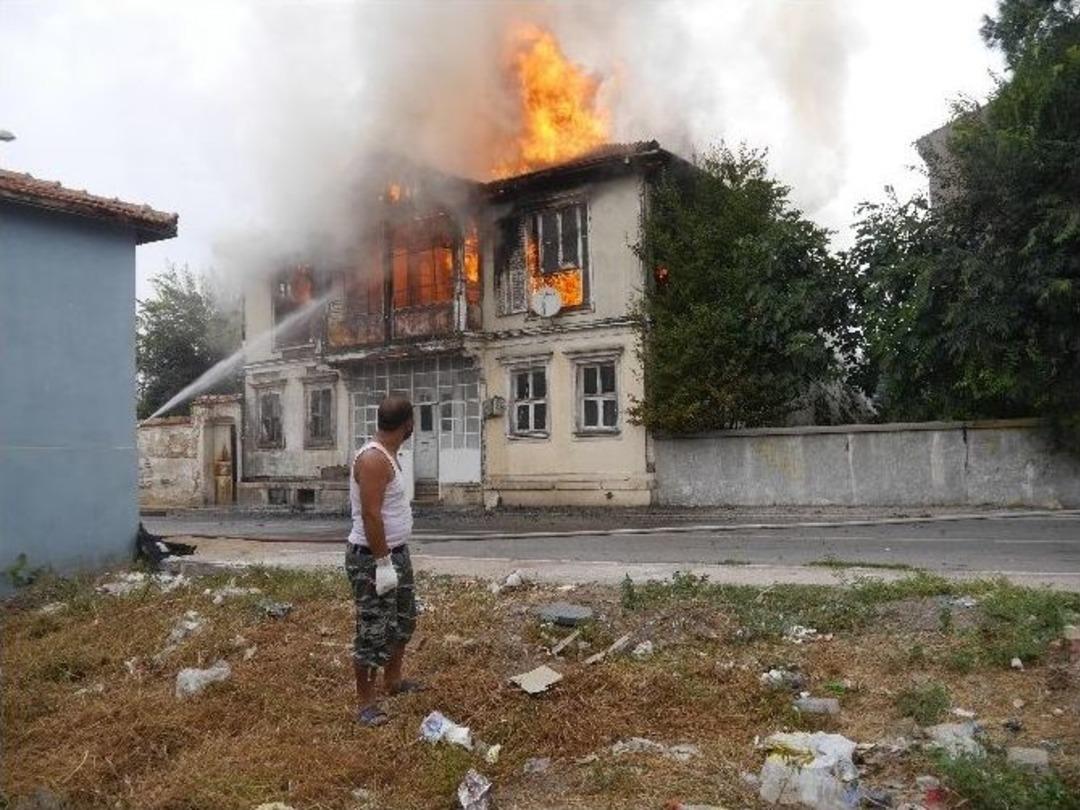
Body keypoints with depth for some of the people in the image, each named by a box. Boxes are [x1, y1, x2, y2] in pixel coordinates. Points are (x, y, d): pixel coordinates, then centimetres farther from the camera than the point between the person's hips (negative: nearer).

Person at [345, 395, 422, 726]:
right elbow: (370, 516, -26)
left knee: (403, 620, 22)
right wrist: (382, 563, -25)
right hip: (372, 559, -11)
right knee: (373, 631, -2)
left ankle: (393, 679, 38)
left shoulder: (387, 454, 9)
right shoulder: (373, 459, -23)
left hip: (395, 553, 11)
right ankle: (365, 702, 10)